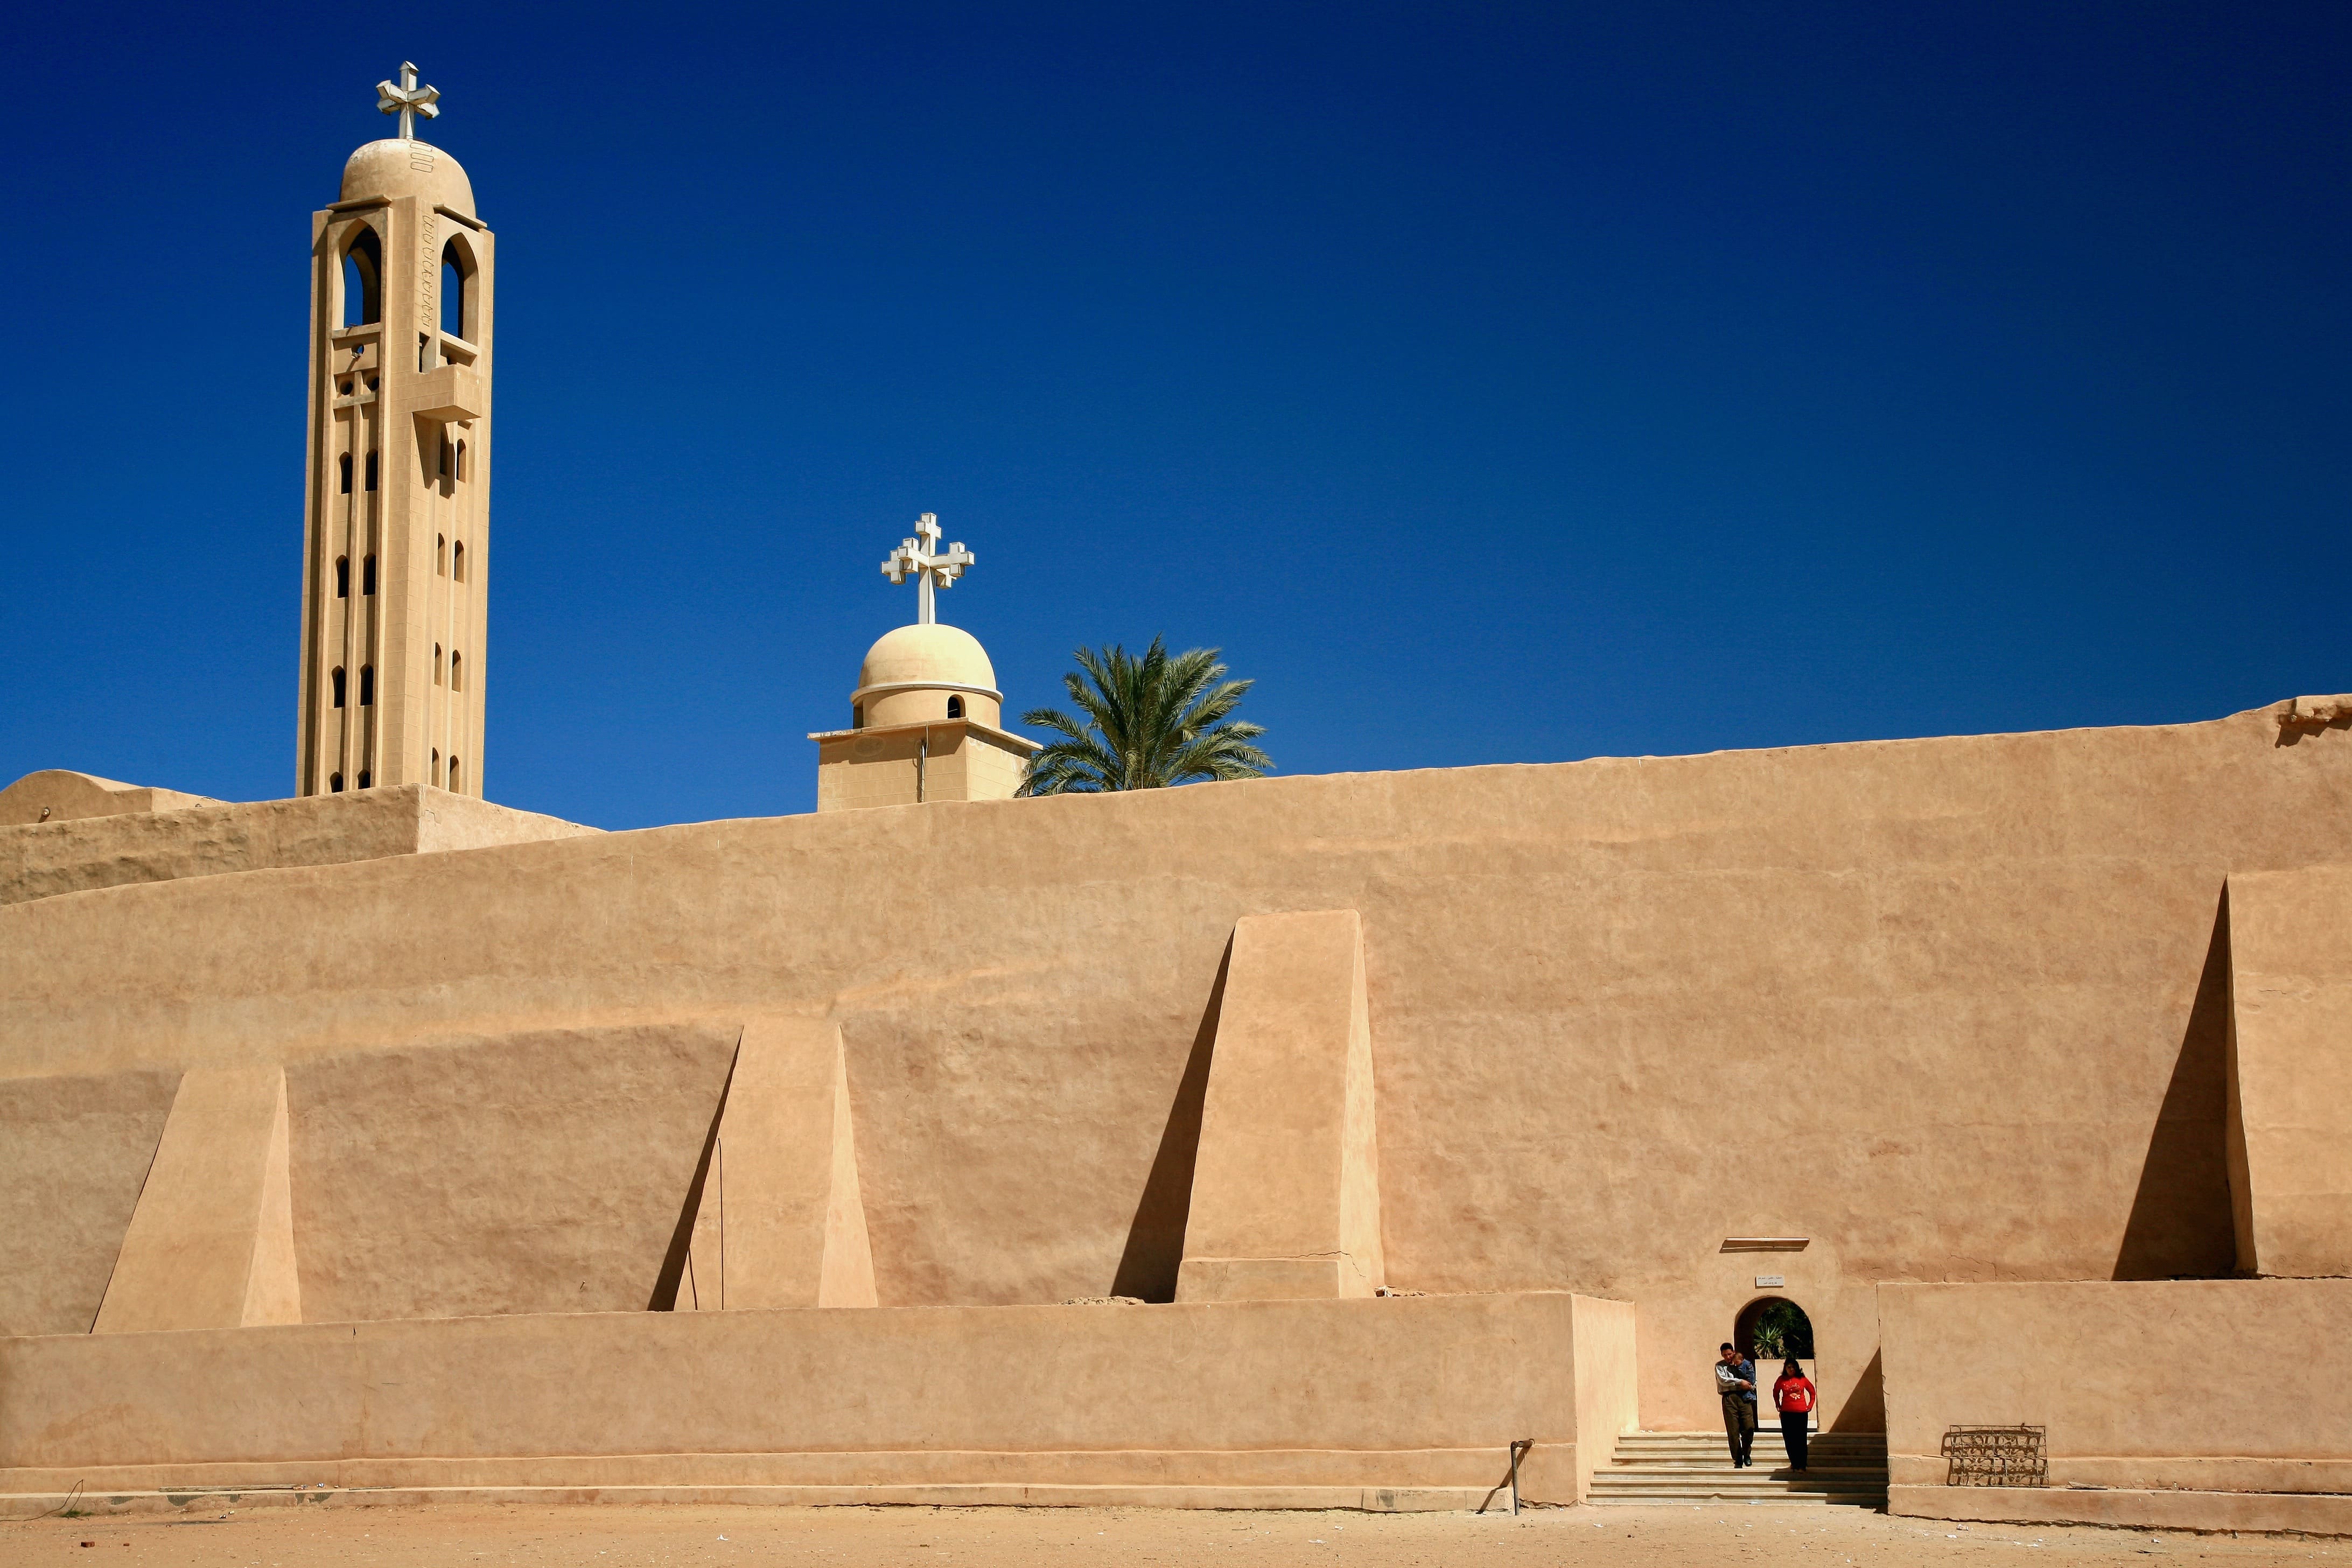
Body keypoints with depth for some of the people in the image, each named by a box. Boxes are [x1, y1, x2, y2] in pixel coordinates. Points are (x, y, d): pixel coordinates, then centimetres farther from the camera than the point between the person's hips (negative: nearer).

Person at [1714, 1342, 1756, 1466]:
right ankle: (1738, 1462, 1)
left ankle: (1746, 1453, 12)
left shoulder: (1745, 1365, 17)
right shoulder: (1720, 1366, 11)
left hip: (1744, 1398, 1)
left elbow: (1752, 1381, 16)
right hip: (1729, 1399, -1)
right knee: (1733, 1431, -4)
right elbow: (1723, 1380, -5)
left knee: (1749, 1426, -11)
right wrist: (1740, 1382, -8)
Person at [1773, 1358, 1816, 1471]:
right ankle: (1794, 1463, 17)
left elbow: (1812, 1392, 13)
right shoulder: (1781, 1380, 2)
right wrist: (1778, 1406, 13)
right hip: (1786, 1414, 1)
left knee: (1801, 1440, -1)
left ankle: (1802, 1465, 4)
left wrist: (1810, 1406, 8)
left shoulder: (1802, 1379, 1)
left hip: (1801, 1413, -1)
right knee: (1789, 1440, 3)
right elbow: (1776, 1393, 18)